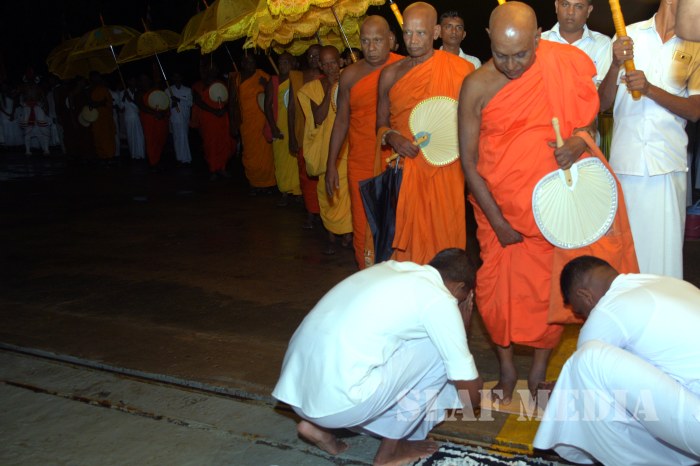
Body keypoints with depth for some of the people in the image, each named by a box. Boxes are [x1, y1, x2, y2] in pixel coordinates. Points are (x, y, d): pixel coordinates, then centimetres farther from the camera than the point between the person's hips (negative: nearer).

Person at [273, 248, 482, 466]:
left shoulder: (390, 268, 16)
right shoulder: (439, 300, -4)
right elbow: (470, 396, 5)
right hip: (336, 400, -8)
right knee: (438, 350, 6)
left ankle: (318, 424, 17)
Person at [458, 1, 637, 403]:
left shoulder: (565, 68, -7)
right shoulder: (477, 86, -10)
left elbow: (588, 121, 5)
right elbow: (468, 161, -8)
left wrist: (579, 143, -20)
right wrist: (498, 222, -9)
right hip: (497, 206, 0)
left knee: (550, 289, 4)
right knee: (498, 290, 5)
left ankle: (539, 371, 24)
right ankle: (507, 369, 26)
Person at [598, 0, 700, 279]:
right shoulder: (628, 36, 5)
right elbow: (603, 103, 3)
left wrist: (650, 89, -16)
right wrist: (616, 65, -15)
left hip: (668, 163, 0)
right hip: (625, 161, 0)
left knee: (664, 244, 1)